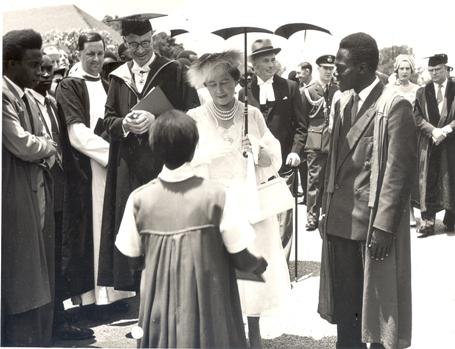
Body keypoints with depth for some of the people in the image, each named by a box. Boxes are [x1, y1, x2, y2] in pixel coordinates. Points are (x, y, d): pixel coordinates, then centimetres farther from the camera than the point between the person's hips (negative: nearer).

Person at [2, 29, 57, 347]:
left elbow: (47, 149, 15)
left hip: (39, 196, 9)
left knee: (41, 281, 14)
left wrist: (43, 150, -7)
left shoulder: (27, 97, 14)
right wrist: (48, 146, -1)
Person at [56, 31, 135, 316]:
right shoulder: (70, 86, -4)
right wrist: (110, 149, -16)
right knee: (89, 229, -2)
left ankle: (112, 289, 16)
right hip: (85, 169, -5)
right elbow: (77, 132, -13)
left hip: (112, 165, 6)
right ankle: (89, 293, 6)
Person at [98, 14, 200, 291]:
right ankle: (138, 286, 16)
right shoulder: (119, 77, 12)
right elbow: (108, 118, 12)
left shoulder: (175, 72, 0)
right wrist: (124, 124, -10)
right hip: (129, 167, 4)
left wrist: (155, 120, -17)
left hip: (166, 164, -4)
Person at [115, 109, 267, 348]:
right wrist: (261, 264, 12)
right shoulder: (215, 196, -15)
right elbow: (242, 256, -10)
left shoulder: (139, 199, -9)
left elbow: (131, 251, 2)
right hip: (208, 307, -2)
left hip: (159, 306, 2)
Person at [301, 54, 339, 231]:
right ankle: (312, 216, 6)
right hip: (316, 143, -2)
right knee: (315, 179, -1)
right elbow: (302, 119, 4)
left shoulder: (339, 90, 9)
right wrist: (303, 142, 0)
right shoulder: (308, 91, 4)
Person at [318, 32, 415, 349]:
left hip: (375, 223, -7)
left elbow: (399, 171, -14)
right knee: (344, 303, 15)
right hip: (341, 222, 7)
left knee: (377, 304, 6)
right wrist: (327, 210, 11)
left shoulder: (395, 107, -12)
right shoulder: (343, 103, 11)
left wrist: (383, 226, -17)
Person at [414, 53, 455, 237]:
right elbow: (417, 117, 1)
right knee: (427, 181, -2)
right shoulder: (422, 92, 10)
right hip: (428, 144, 1)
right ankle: (427, 222, -1)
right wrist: (433, 130, -13)